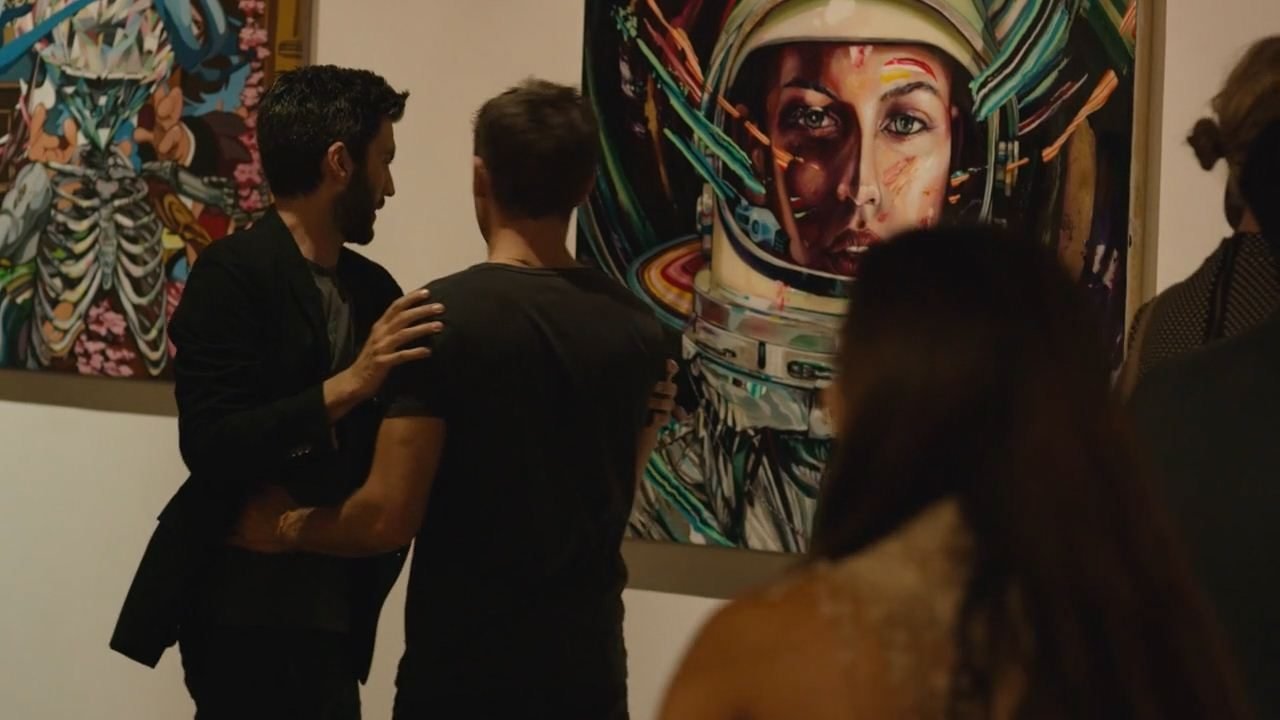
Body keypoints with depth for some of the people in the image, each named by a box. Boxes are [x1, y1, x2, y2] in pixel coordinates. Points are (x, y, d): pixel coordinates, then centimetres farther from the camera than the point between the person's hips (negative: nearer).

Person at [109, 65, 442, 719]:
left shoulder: (375, 288, 9)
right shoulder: (233, 274, -10)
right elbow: (209, 446, -18)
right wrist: (348, 383, -25)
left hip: (333, 609, 7)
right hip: (247, 611, -7)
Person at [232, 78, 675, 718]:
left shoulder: (443, 315, -14)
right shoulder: (637, 327, 1)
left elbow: (388, 519, -16)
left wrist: (286, 527, 2)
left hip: (464, 668, -4)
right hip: (588, 664, 4)